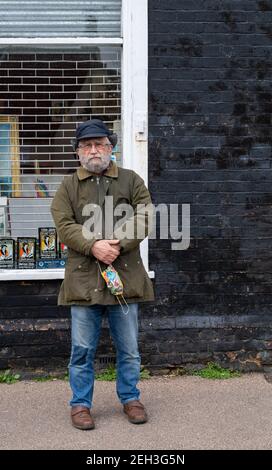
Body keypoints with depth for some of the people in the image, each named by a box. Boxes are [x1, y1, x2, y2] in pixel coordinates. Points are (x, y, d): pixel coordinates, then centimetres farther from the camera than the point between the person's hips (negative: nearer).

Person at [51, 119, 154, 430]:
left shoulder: (131, 181, 8)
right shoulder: (68, 186, 8)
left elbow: (143, 220, -2)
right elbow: (64, 225, -4)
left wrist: (118, 244, -17)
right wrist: (94, 246, -19)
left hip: (125, 275, 0)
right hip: (83, 278, 0)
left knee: (128, 348, 11)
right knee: (83, 349, 6)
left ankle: (130, 398, 28)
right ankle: (80, 404, 20)